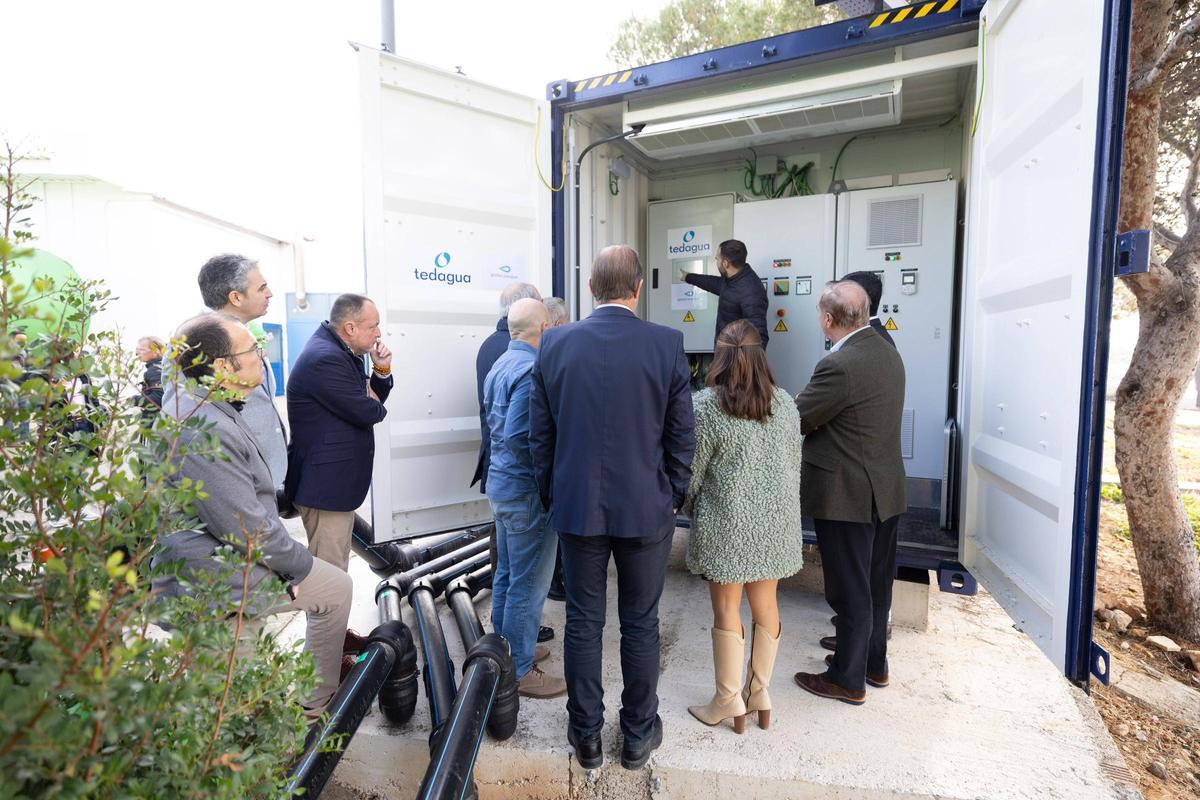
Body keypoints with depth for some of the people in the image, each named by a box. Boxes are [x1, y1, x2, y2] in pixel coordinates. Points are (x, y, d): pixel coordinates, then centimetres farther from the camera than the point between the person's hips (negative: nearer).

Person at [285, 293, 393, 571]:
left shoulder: (340, 352, 10)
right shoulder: (325, 358, -22)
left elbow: (374, 397, 15)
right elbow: (366, 412, -23)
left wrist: (382, 370, -3)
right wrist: (377, 406, 0)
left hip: (336, 481, 10)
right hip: (325, 485, -10)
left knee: (337, 566, 20)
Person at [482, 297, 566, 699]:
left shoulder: (500, 365, 9)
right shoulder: (531, 370, -22)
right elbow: (519, 437, -27)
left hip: (501, 481, 10)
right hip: (527, 489, -10)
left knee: (506, 574, 21)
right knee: (529, 584, 3)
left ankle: (508, 649, 37)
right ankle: (521, 670, 17)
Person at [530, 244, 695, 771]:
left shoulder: (555, 343, -5)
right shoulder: (667, 344, -9)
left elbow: (540, 433, 1)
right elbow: (681, 436, -5)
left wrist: (552, 496, 12)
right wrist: (673, 498, 9)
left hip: (577, 507, 1)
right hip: (646, 509, -1)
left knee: (583, 624, 15)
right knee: (640, 625, 15)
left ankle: (586, 737, 32)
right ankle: (638, 736, 33)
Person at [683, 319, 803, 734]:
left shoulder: (705, 406, -14)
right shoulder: (785, 404, 1)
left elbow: (691, 472, -9)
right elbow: (794, 466, 8)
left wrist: (691, 511, 10)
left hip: (727, 525, -5)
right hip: (775, 521, 5)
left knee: (726, 610, 8)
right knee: (765, 604, 16)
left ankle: (729, 702, 22)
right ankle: (760, 693, 31)